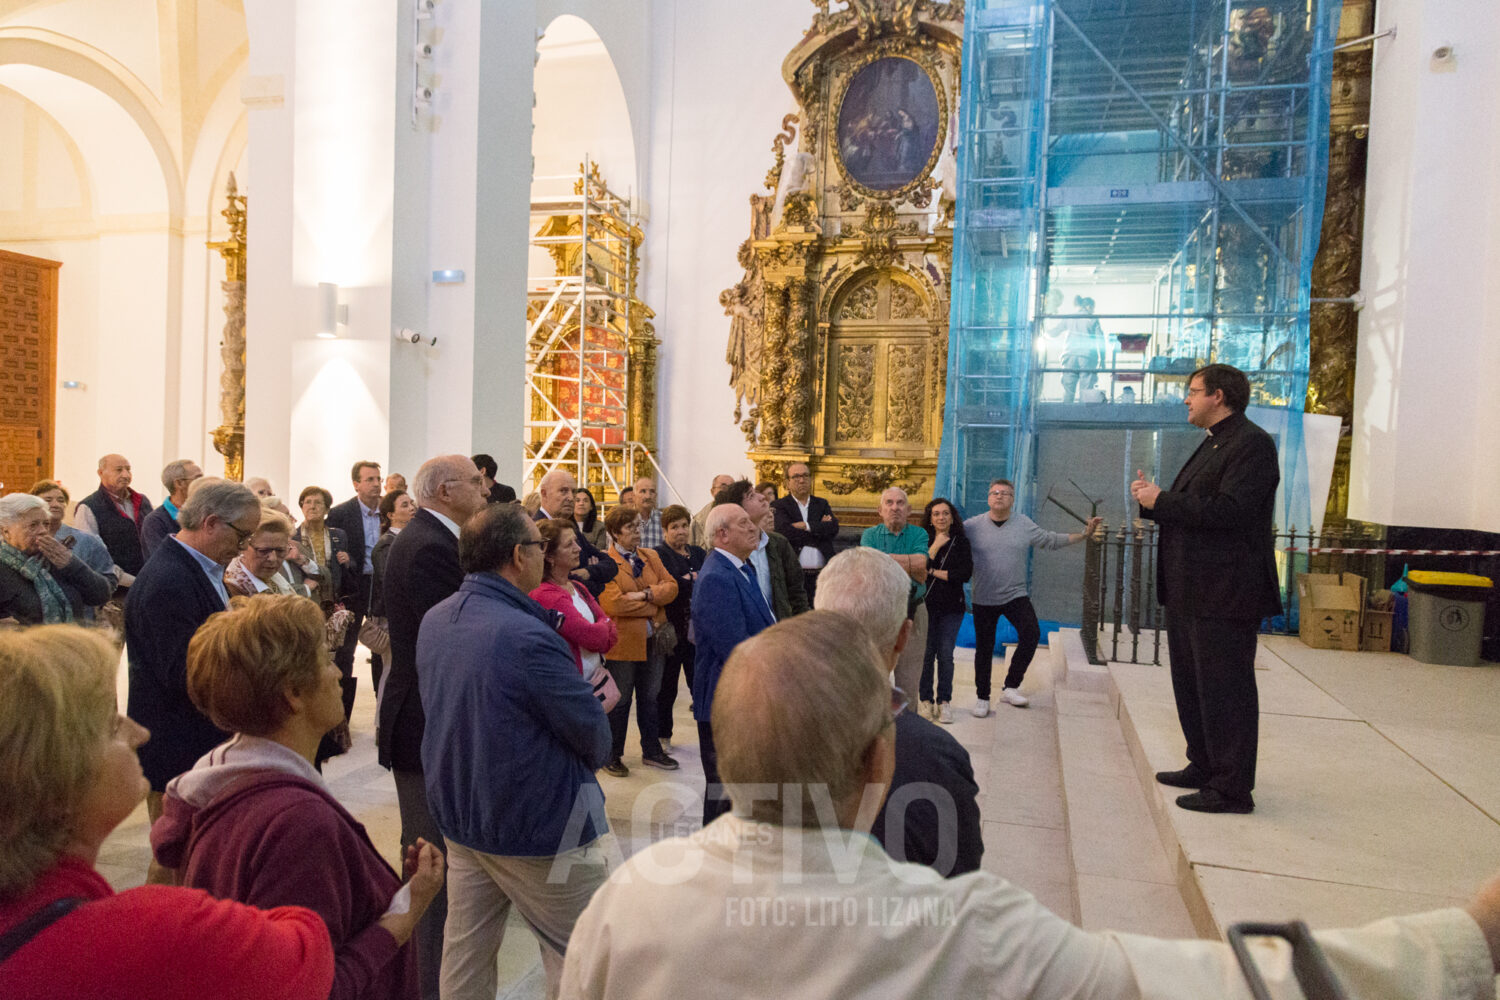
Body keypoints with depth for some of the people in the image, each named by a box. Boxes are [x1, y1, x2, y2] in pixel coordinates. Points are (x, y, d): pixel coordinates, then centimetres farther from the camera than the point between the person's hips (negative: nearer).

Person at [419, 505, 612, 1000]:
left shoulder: (434, 621, -1)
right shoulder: (528, 636, -27)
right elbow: (596, 739, -20)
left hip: (457, 814, 8)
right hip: (541, 829, -8)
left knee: (466, 951, 20)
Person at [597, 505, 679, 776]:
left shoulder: (650, 556, 10)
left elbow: (671, 586, 1)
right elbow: (613, 604, -22)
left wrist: (646, 594, -17)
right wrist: (653, 606, -12)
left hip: (652, 641, 6)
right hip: (622, 642, -6)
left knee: (650, 699, 17)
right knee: (619, 702, 8)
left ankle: (652, 750, 30)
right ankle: (612, 756, 23)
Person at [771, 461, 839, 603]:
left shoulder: (822, 504, 17)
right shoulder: (779, 506, 4)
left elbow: (834, 528, 0)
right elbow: (786, 532, -13)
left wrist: (806, 526, -9)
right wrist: (820, 528, -3)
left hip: (822, 575, 3)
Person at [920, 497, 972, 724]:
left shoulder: (961, 542, 5)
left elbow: (966, 574, -6)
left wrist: (933, 572, -7)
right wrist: (935, 546, -15)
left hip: (952, 606, 1)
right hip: (926, 604, -1)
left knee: (945, 654, -2)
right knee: (926, 653, -1)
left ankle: (944, 701, 8)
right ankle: (925, 699, 12)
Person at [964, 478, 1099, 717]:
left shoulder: (1024, 525, 3)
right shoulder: (972, 526, -5)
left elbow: (1052, 540, 9)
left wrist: (1084, 534, 3)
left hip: (1015, 595, 1)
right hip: (983, 599, -1)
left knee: (1031, 633, -19)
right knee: (984, 648, 6)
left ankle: (1010, 686, -4)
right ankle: (982, 697, 22)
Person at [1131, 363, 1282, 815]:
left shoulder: (1252, 444, -12)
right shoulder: (1212, 445, 19)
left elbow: (1228, 510, -25)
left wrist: (1161, 500, -17)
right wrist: (1152, 499, 5)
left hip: (1225, 593, -10)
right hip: (1191, 591, 10)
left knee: (1224, 690, -3)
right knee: (1191, 684, 18)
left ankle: (1232, 789, 8)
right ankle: (1204, 767, 32)